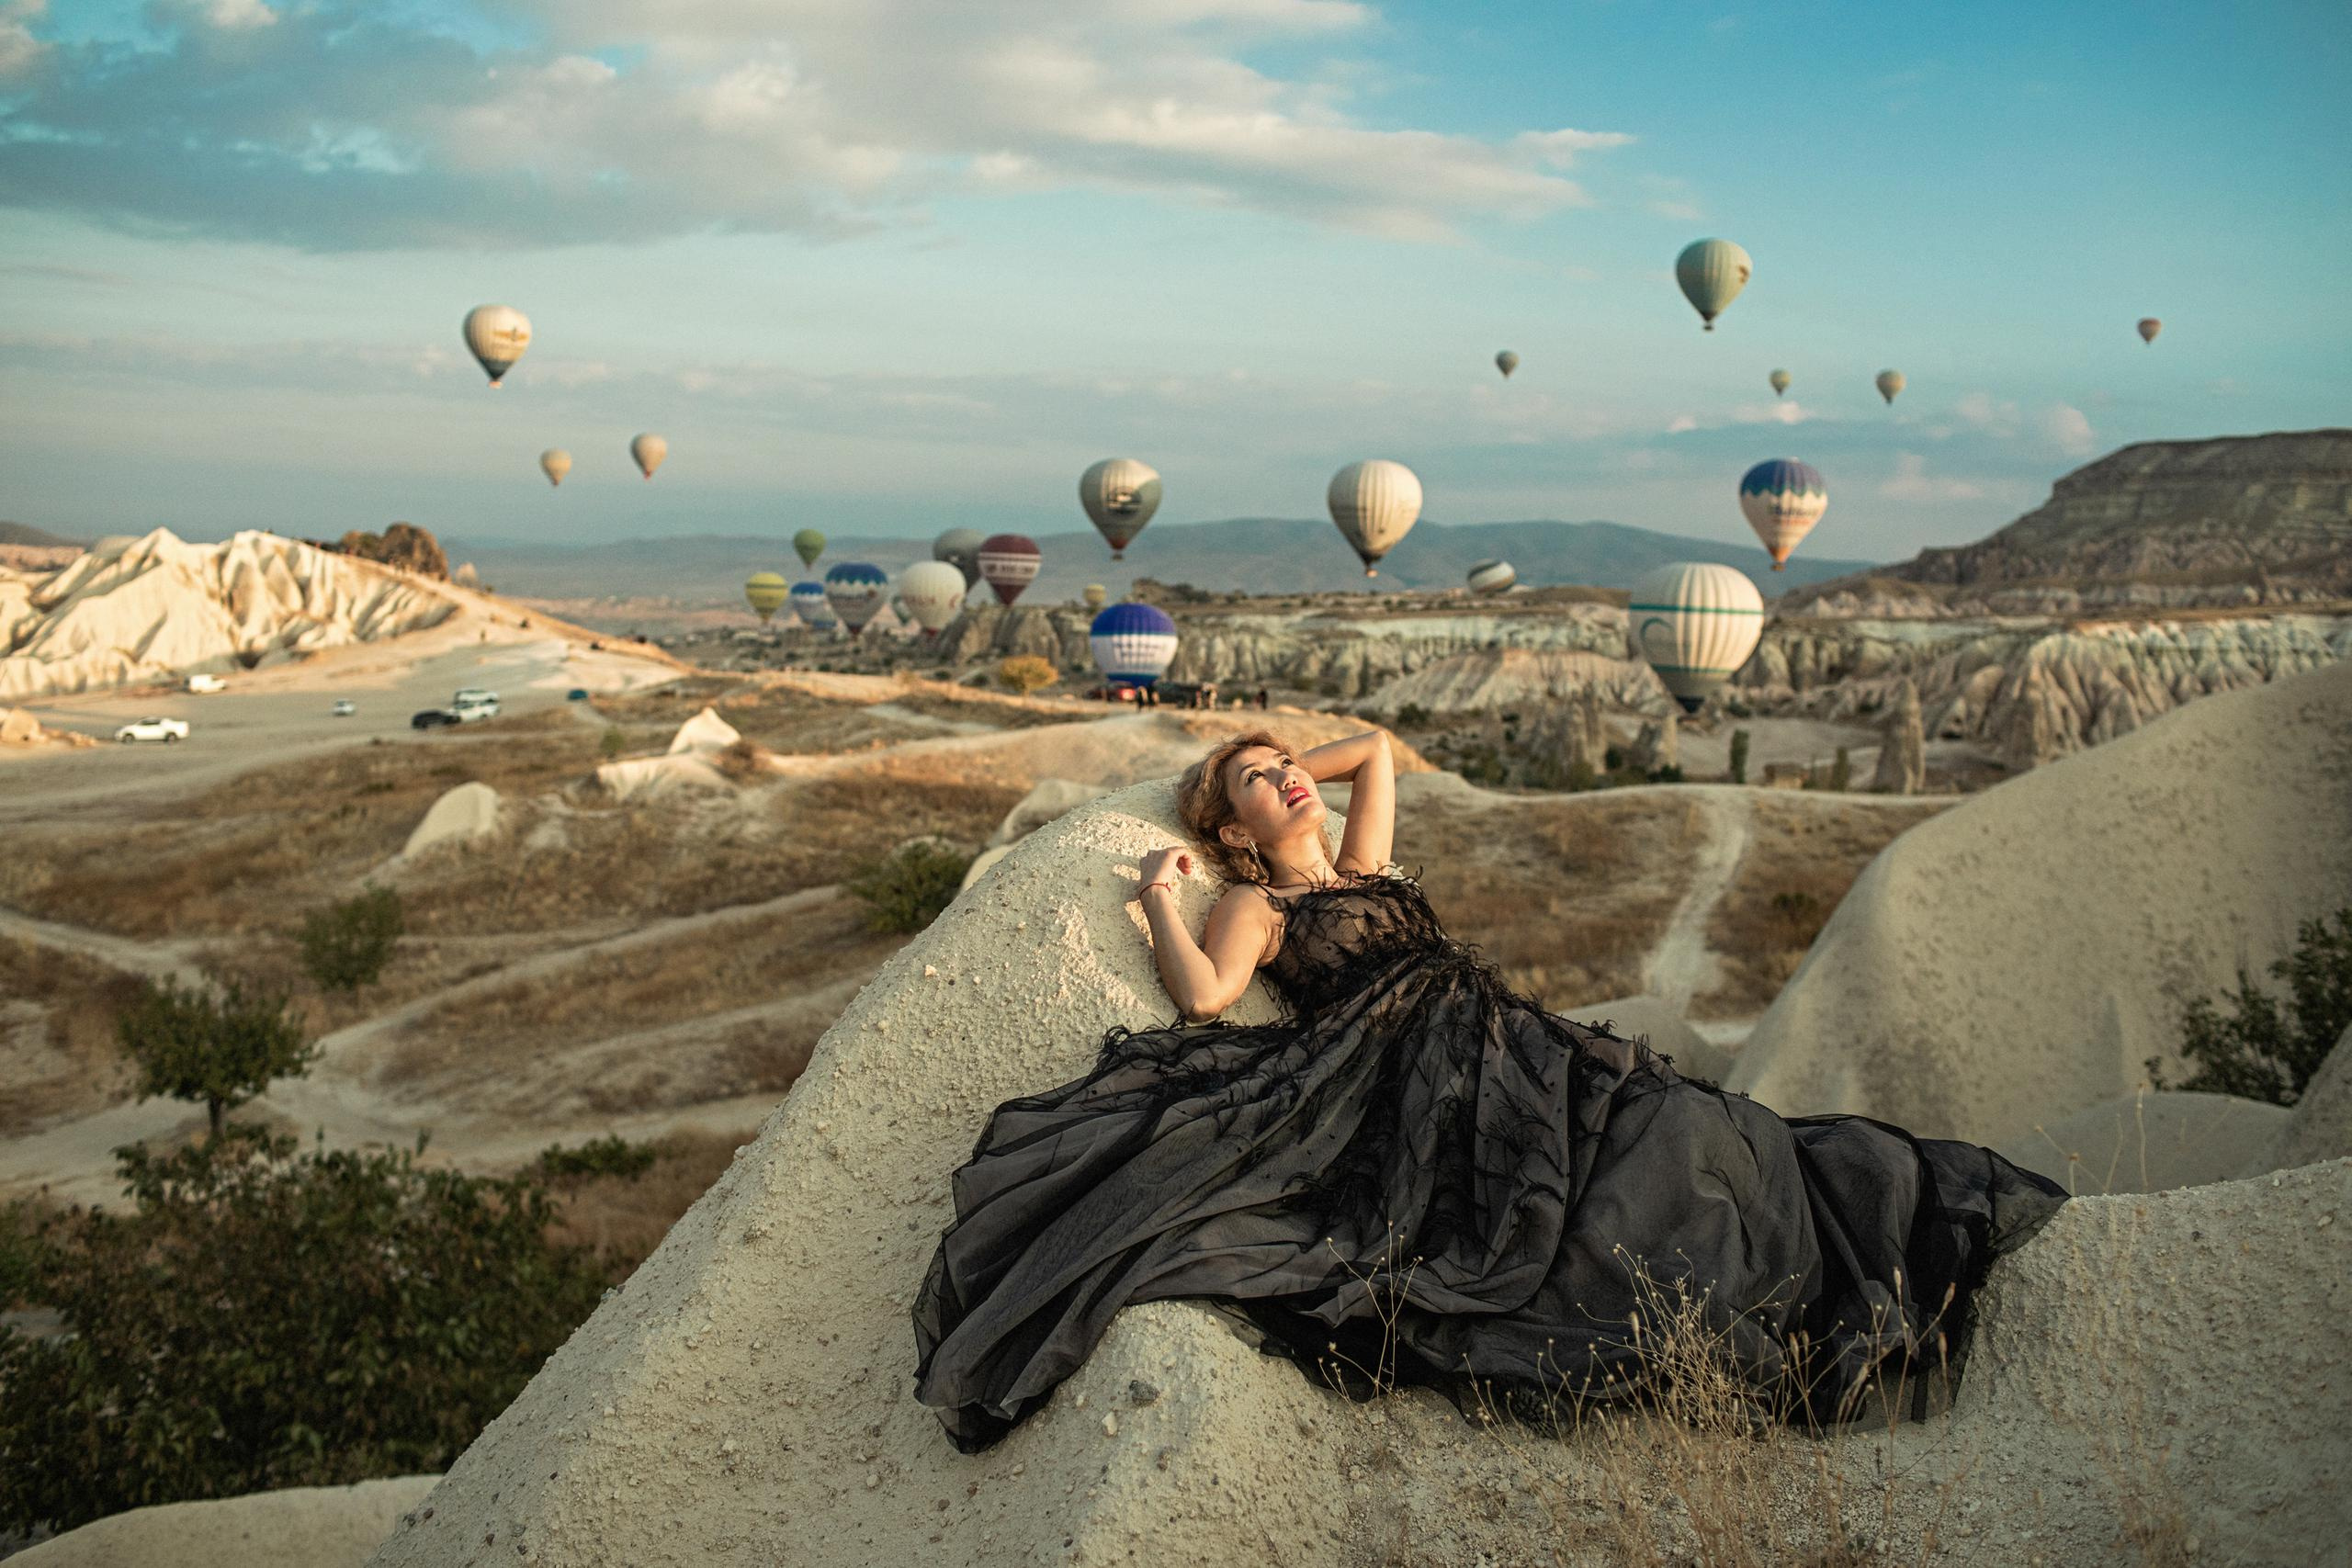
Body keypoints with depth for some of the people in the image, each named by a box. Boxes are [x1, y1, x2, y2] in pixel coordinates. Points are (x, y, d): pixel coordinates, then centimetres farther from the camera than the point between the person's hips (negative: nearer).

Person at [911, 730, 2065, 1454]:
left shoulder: (1365, 869, 31)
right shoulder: (1254, 904, 13)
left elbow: (1376, 747, 42)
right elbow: (1204, 997, -8)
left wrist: (1293, 767, 40)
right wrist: (1158, 900, 4)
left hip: (1513, 1046, 7)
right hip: (1416, 1082, -7)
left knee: (1679, 1130, -15)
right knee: (1608, 1207, -31)